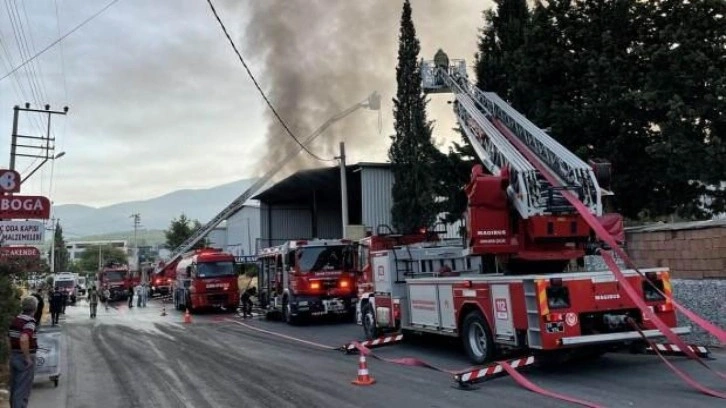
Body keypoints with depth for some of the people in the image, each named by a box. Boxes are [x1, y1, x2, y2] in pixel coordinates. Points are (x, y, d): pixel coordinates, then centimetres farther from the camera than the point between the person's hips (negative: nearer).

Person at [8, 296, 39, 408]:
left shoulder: (15, 319, 8)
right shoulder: (29, 321, -20)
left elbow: (10, 337, 15)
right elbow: (24, 340, -34)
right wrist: (27, 358, -23)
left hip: (14, 357, 8)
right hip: (24, 358, -8)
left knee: (14, 388, 18)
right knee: (22, 390, -2)